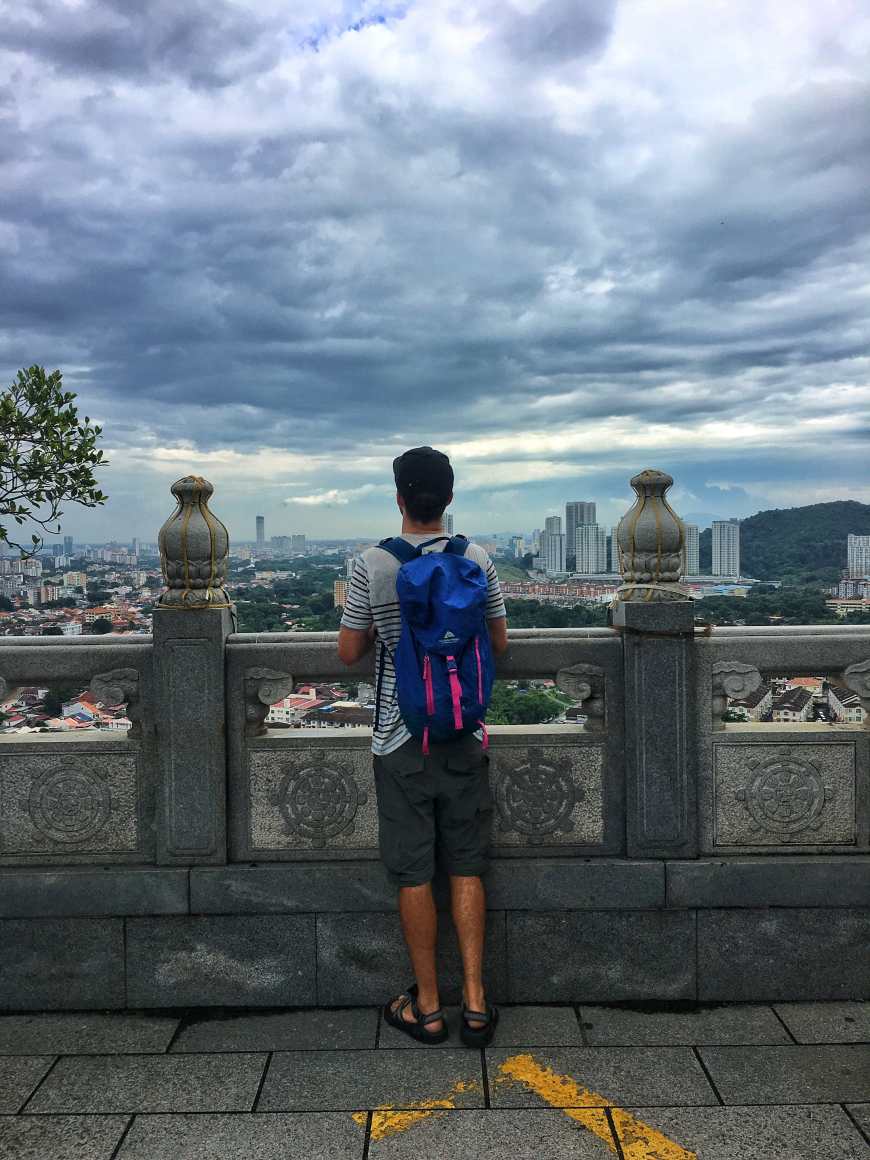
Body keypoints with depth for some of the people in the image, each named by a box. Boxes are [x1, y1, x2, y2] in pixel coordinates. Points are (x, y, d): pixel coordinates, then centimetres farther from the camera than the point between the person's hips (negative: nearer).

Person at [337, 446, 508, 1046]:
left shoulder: (372, 565, -9)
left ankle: (427, 1006, 20)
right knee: (466, 867, 13)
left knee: (414, 873, 8)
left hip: (400, 737, -2)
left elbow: (349, 652, -2)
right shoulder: (477, 560, -4)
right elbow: (499, 642, 6)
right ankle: (475, 1001, 17)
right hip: (465, 734, 2)